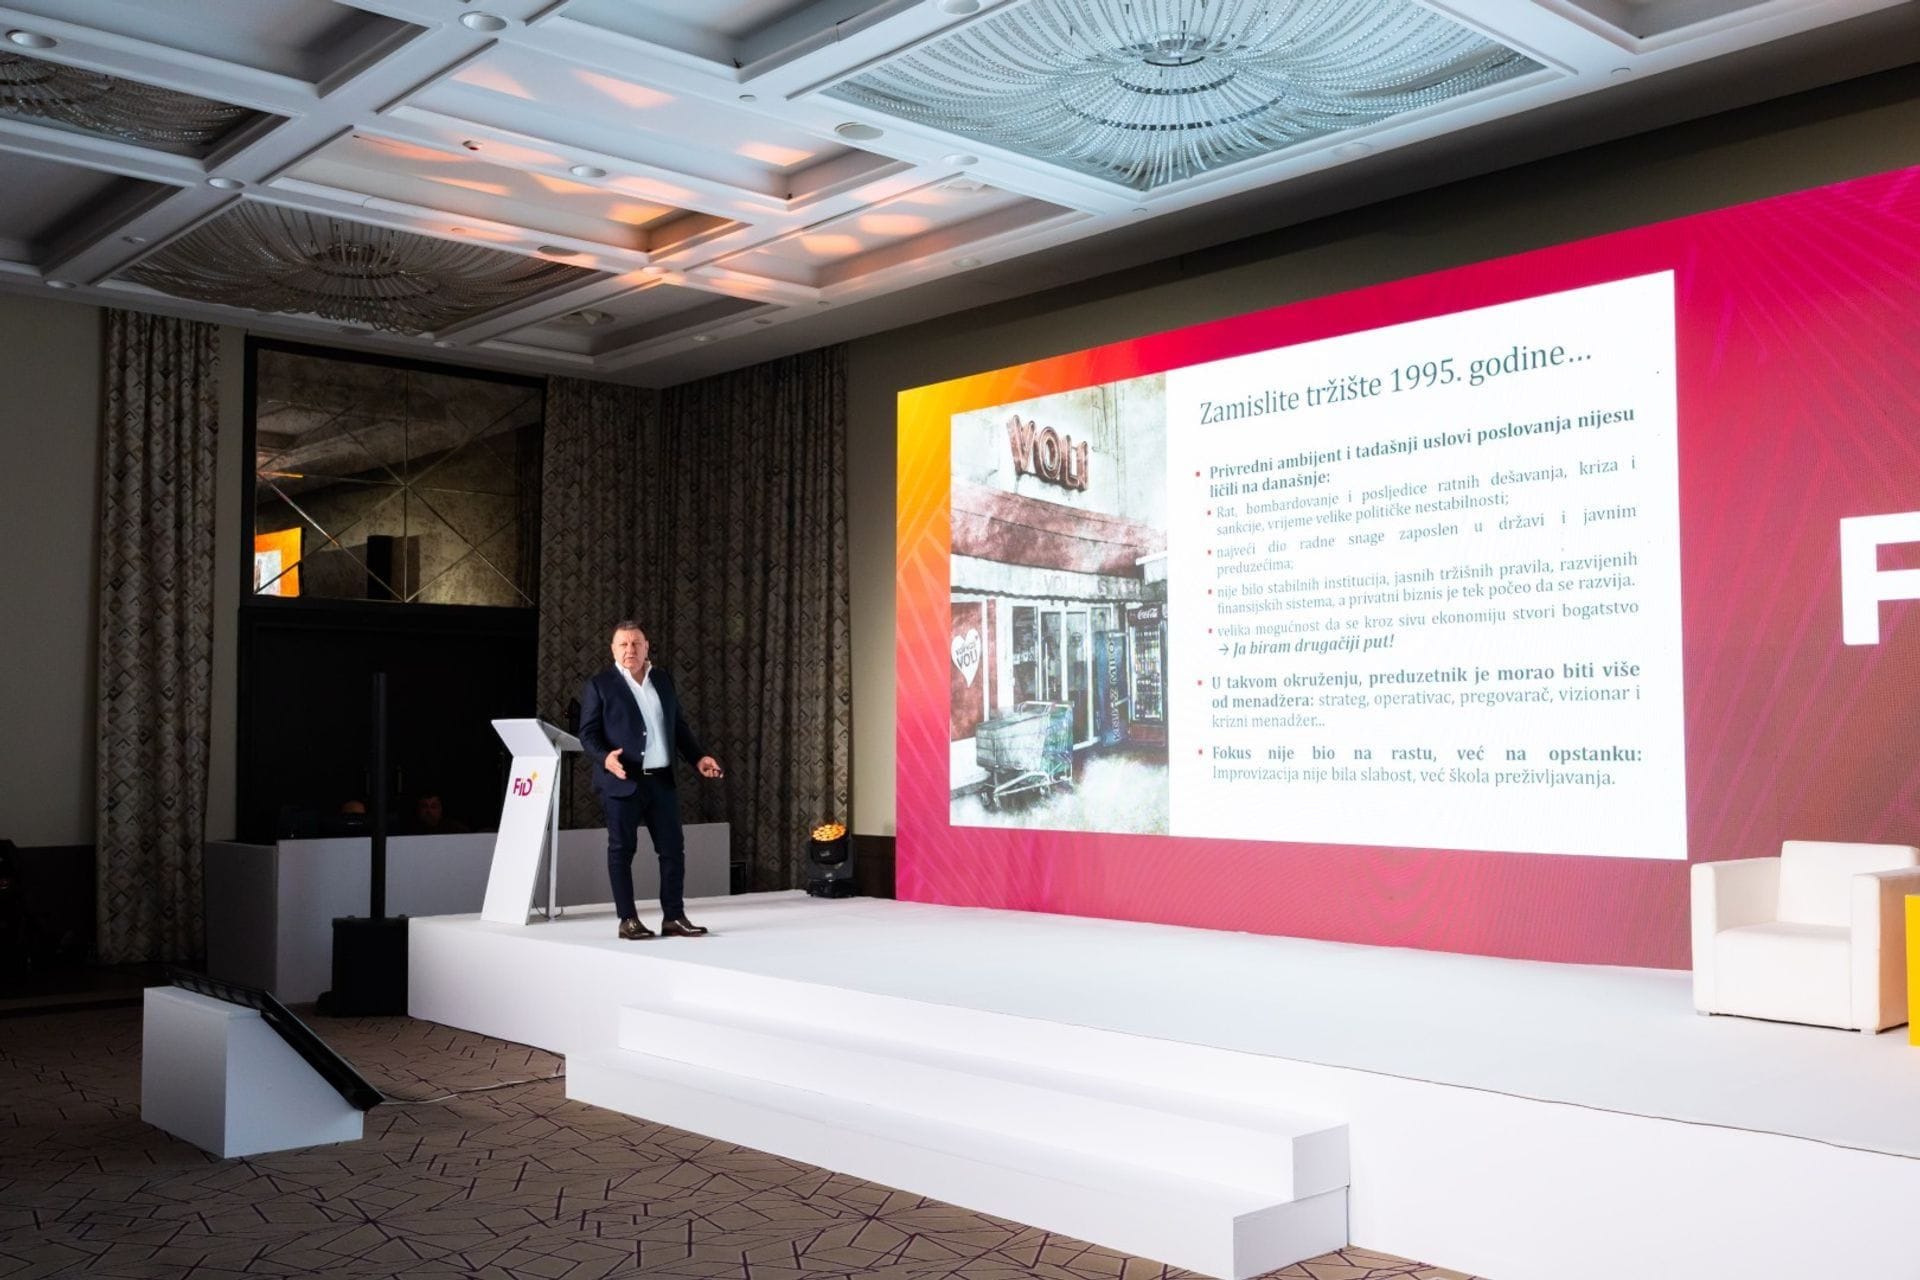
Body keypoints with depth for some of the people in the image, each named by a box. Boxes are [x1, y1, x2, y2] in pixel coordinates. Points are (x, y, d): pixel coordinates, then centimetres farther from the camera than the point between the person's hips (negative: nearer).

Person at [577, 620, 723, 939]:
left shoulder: (663, 680, 13)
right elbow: (587, 733, -5)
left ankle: (674, 917, 11)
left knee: (673, 848, 4)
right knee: (622, 850, 2)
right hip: (622, 781, -4)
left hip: (661, 780, 5)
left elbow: (679, 725, 17)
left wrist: (698, 757, 5)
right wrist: (605, 758, -23)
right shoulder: (599, 685, -1)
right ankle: (628, 919, 9)